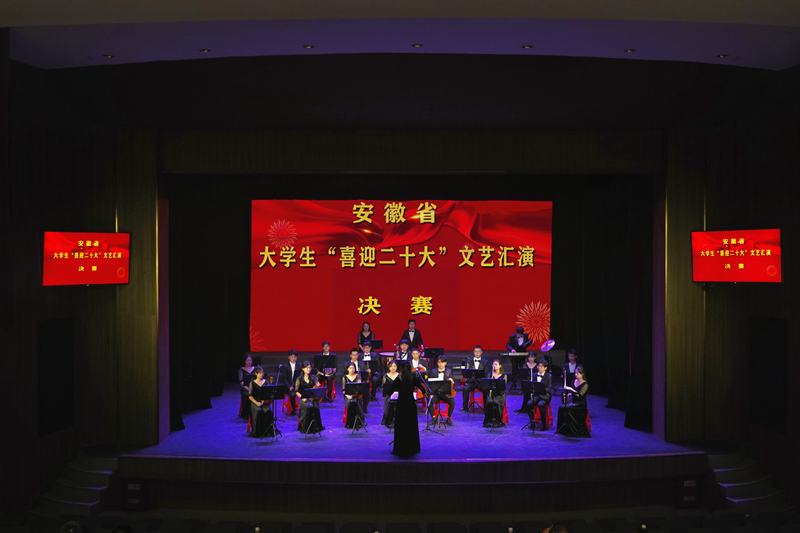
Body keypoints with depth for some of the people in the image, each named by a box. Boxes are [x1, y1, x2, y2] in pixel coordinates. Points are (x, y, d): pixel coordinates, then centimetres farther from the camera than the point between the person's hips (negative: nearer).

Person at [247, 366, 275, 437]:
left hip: (264, 402, 2)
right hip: (255, 402, -2)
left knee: (269, 411, -30)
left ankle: (268, 431, -17)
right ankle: (257, 432, -20)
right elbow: (249, 395, 0)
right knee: (258, 411, -34)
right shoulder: (252, 383, 3)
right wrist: (256, 403, -13)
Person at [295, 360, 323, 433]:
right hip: (304, 399, -2)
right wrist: (302, 397, -12)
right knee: (307, 407, -33)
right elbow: (296, 391, 4)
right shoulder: (299, 379, 4)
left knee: (316, 407, -30)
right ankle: (305, 428, -17)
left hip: (312, 397, 2)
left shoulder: (313, 378, 11)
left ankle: (316, 427, -13)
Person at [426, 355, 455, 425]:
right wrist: (431, 394, -8)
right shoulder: (433, 371, 8)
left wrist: (451, 381, -19)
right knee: (430, 402, -30)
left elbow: (451, 384, 5)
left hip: (445, 393, 0)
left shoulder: (449, 372, 7)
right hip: (435, 393, 0)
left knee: (452, 402, -29)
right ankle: (434, 418, -7)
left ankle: (448, 418, -7)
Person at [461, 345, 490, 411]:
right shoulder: (469, 362, 15)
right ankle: (465, 407, -17)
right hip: (471, 381, 1)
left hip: (481, 382, -1)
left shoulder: (485, 362, 12)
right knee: (465, 389, -30)